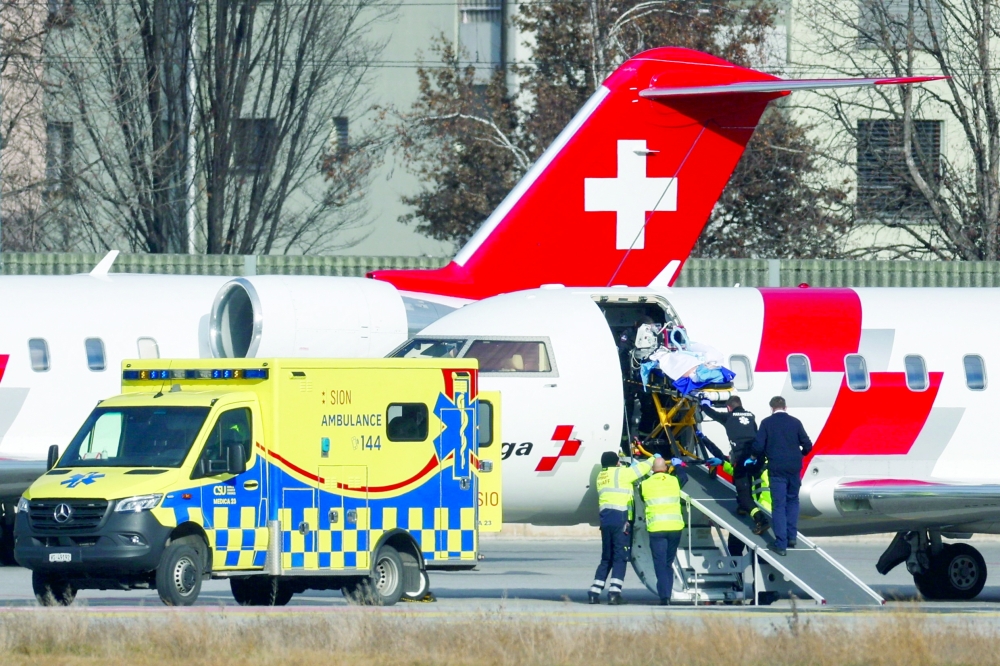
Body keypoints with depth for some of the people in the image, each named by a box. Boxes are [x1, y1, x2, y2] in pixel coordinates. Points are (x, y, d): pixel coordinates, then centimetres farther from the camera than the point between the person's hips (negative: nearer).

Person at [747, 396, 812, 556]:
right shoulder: (795, 422, 3)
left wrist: (754, 457, 15)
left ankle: (781, 544, -4)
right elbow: (807, 445, 4)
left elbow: (759, 445, -7)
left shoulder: (767, 423, -3)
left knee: (779, 505, -1)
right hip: (794, 468, 2)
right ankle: (792, 536, 16)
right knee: (792, 500, 20)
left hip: (776, 469, -2)